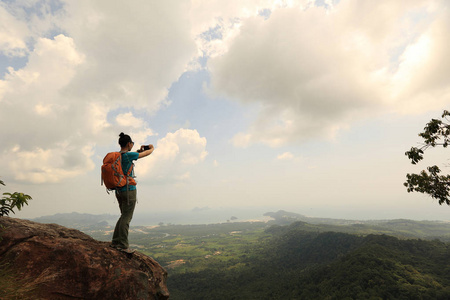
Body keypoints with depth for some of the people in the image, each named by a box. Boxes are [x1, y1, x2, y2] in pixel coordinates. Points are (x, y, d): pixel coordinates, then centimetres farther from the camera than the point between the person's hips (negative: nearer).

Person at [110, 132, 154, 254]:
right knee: (126, 217, -2)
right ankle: (123, 245, 3)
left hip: (119, 190, 8)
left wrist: (139, 151, 25)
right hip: (129, 190, -8)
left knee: (124, 216, 17)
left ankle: (115, 241, 22)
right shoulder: (129, 155, -14)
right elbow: (147, 153, -5)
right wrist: (151, 148, 16)